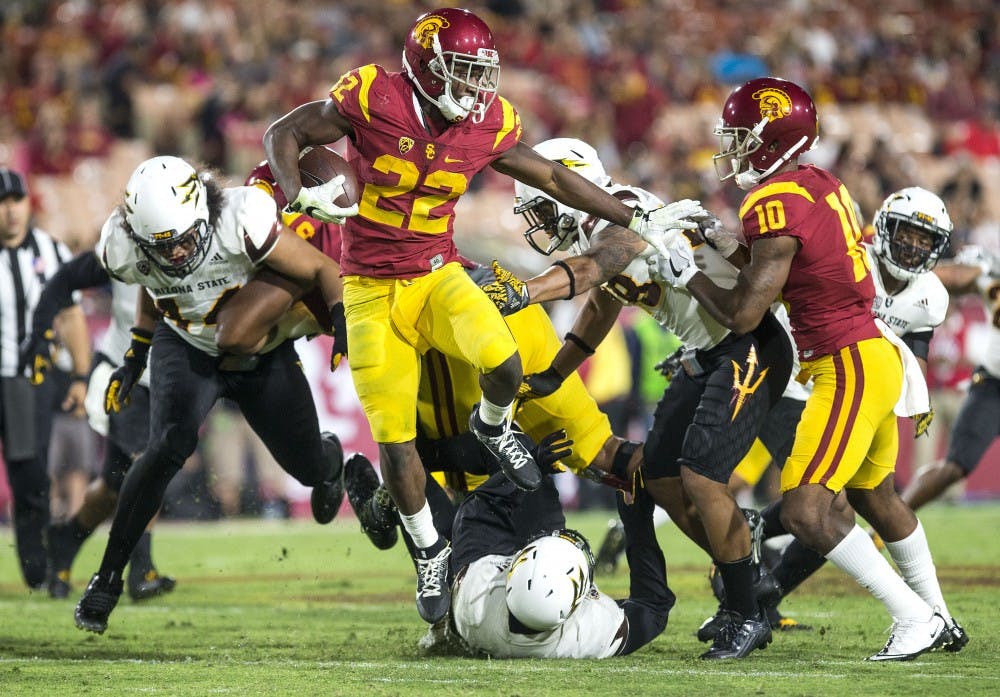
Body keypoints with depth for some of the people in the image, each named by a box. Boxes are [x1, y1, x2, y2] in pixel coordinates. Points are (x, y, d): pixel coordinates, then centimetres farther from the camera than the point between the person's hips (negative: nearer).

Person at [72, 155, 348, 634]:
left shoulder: (241, 223, -36)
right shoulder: (125, 249, -24)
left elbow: (322, 270, -22)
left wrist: (341, 323, -37)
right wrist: (135, 358, 5)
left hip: (264, 356, 0)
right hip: (188, 352, 0)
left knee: (310, 469, 9)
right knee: (168, 449, -26)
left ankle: (330, 456, 52)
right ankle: (108, 577, -15)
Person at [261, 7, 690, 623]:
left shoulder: (488, 128, -6)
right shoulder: (373, 100, -17)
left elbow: (554, 178, 9)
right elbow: (283, 135, -7)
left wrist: (636, 220, 11)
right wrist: (301, 196, -25)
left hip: (437, 277, 2)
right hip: (372, 290, -2)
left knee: (503, 364, -28)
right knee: (395, 440, -2)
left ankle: (494, 426, 8)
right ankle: (430, 549, 23)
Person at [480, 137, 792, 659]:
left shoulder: (624, 221, -21)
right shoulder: (598, 235, 10)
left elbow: (590, 268, -43)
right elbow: (600, 310, 28)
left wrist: (522, 293, -59)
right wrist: (550, 377, 30)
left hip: (749, 346, -10)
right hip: (704, 356, 10)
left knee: (700, 477, -17)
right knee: (662, 478, 5)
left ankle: (747, 616, -5)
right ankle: (748, 580, 20)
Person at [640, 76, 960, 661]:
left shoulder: (776, 204, -19)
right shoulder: (821, 185, 8)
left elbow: (743, 314, -18)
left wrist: (686, 272, -3)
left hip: (849, 368, -10)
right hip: (876, 354, 10)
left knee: (806, 510, -13)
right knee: (876, 497, 26)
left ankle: (915, 618, -8)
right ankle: (940, 619, 40)